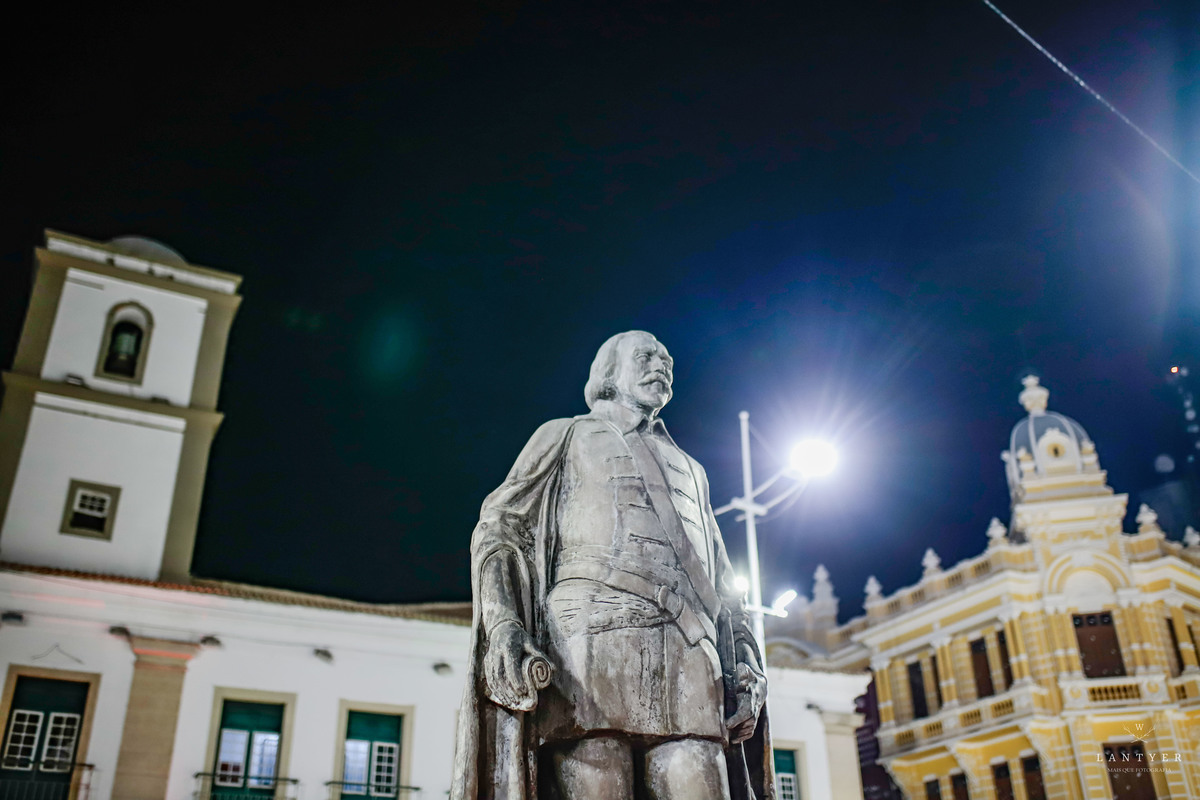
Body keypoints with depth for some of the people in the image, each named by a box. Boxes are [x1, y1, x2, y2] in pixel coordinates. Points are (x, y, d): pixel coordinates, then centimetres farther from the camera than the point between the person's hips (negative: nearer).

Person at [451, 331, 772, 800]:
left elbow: (723, 583, 30)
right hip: (593, 637, -3)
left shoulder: (690, 469, 37)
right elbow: (499, 528, 9)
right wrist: (503, 625, -10)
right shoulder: (566, 436, 24)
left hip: (690, 658, 4)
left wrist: (746, 659, 10)